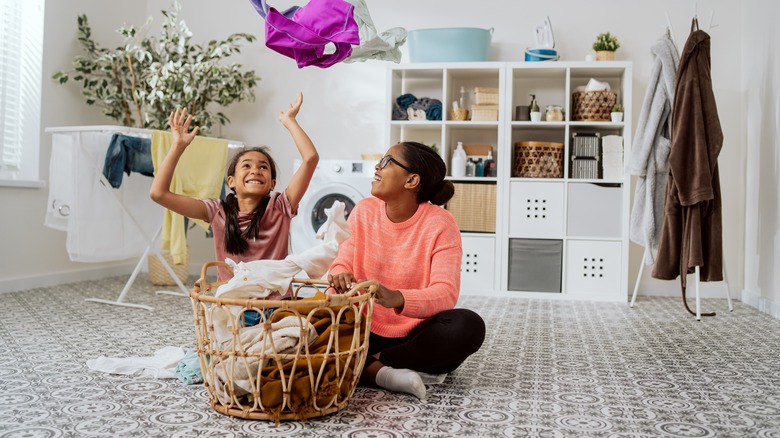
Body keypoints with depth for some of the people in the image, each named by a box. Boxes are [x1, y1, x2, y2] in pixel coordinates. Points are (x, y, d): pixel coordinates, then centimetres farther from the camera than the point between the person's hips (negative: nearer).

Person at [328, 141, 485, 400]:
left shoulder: (440, 224, -13)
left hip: (416, 333, -2)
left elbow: (445, 292, -23)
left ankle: (371, 362, -21)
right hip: (366, 330, 2)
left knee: (468, 326, -31)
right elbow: (343, 263, -4)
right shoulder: (364, 211, -1)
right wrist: (340, 276, -30)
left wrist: (396, 298, -42)